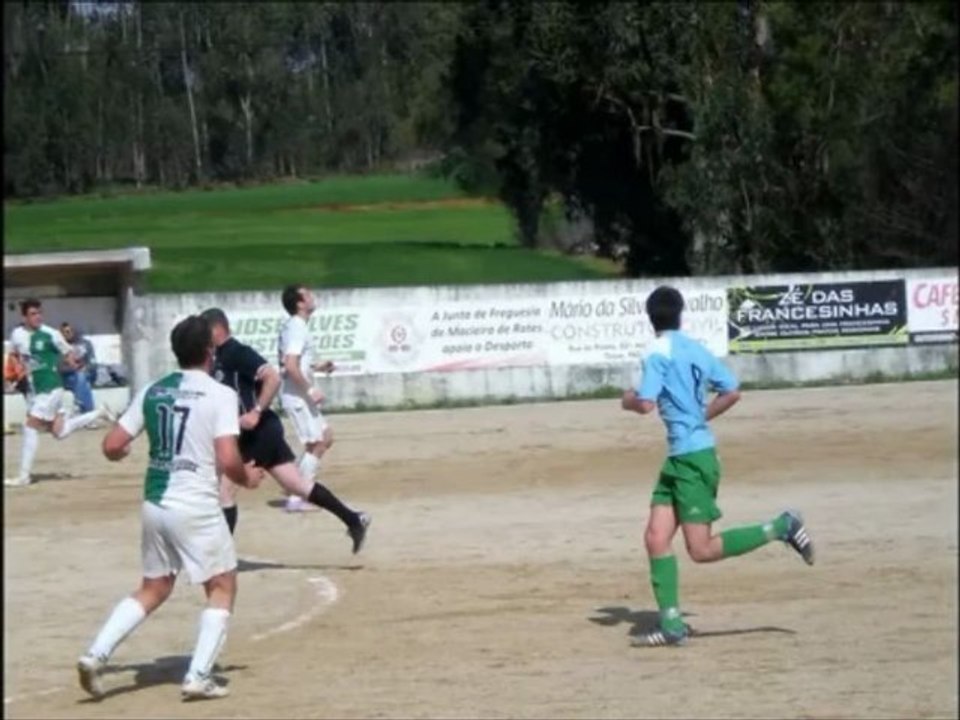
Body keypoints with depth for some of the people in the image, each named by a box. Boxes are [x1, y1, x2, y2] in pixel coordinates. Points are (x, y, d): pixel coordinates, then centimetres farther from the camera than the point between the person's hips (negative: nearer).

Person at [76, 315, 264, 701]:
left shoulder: (151, 392, 7)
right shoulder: (220, 394, -8)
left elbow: (112, 447, 7)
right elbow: (227, 460, -16)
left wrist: (126, 450, 30)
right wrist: (247, 478, 4)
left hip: (154, 503, 6)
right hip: (195, 505, -6)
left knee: (153, 589, 21)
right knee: (222, 586, 11)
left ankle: (96, 655, 7)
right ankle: (198, 677, 1)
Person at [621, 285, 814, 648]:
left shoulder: (657, 353, -12)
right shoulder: (697, 350, 11)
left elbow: (646, 404, -20)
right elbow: (732, 392, 15)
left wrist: (628, 400, 2)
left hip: (692, 458, -9)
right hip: (679, 458, 9)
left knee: (702, 550, -6)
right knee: (656, 539, 5)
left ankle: (781, 527, -2)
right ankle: (671, 624, 3)